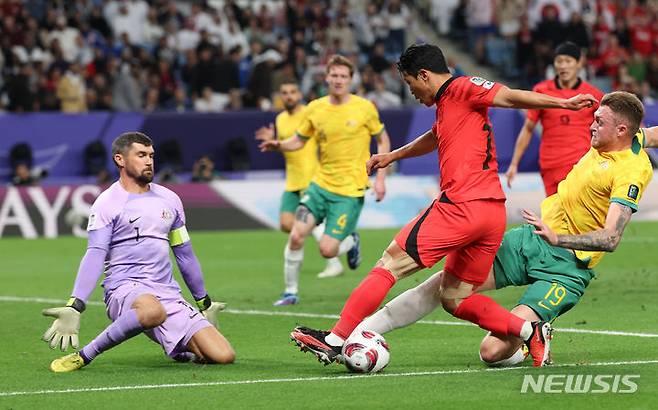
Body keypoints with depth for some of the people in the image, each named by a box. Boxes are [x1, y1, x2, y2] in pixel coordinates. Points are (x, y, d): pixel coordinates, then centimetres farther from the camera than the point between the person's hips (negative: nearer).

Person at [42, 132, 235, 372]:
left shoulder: (169, 200, 17)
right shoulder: (108, 203, 0)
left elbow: (185, 255, 26)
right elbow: (95, 256, -9)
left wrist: (203, 303, 31)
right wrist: (74, 307, -20)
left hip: (168, 294, 6)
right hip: (125, 289, -6)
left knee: (224, 356, -9)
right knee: (153, 311, -43)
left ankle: (177, 349, 24)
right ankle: (83, 356, -27)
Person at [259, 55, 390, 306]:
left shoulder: (364, 108, -6)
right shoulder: (315, 109, 2)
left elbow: (383, 140, 6)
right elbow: (299, 140, 12)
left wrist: (380, 178, -2)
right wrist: (279, 145, -10)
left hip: (350, 191, -3)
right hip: (321, 184, 3)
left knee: (327, 250, -10)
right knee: (296, 235, -12)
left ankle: (351, 242, 25)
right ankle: (291, 292, 5)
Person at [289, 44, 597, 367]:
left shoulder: (461, 88, -2)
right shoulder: (446, 106, 25)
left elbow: (510, 97, -13)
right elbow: (434, 138, 46)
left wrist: (563, 103, -25)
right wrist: (392, 156, 60)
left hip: (460, 206, -9)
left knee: (389, 265, -2)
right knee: (454, 298, 13)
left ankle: (335, 340, -1)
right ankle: (529, 331, 1)